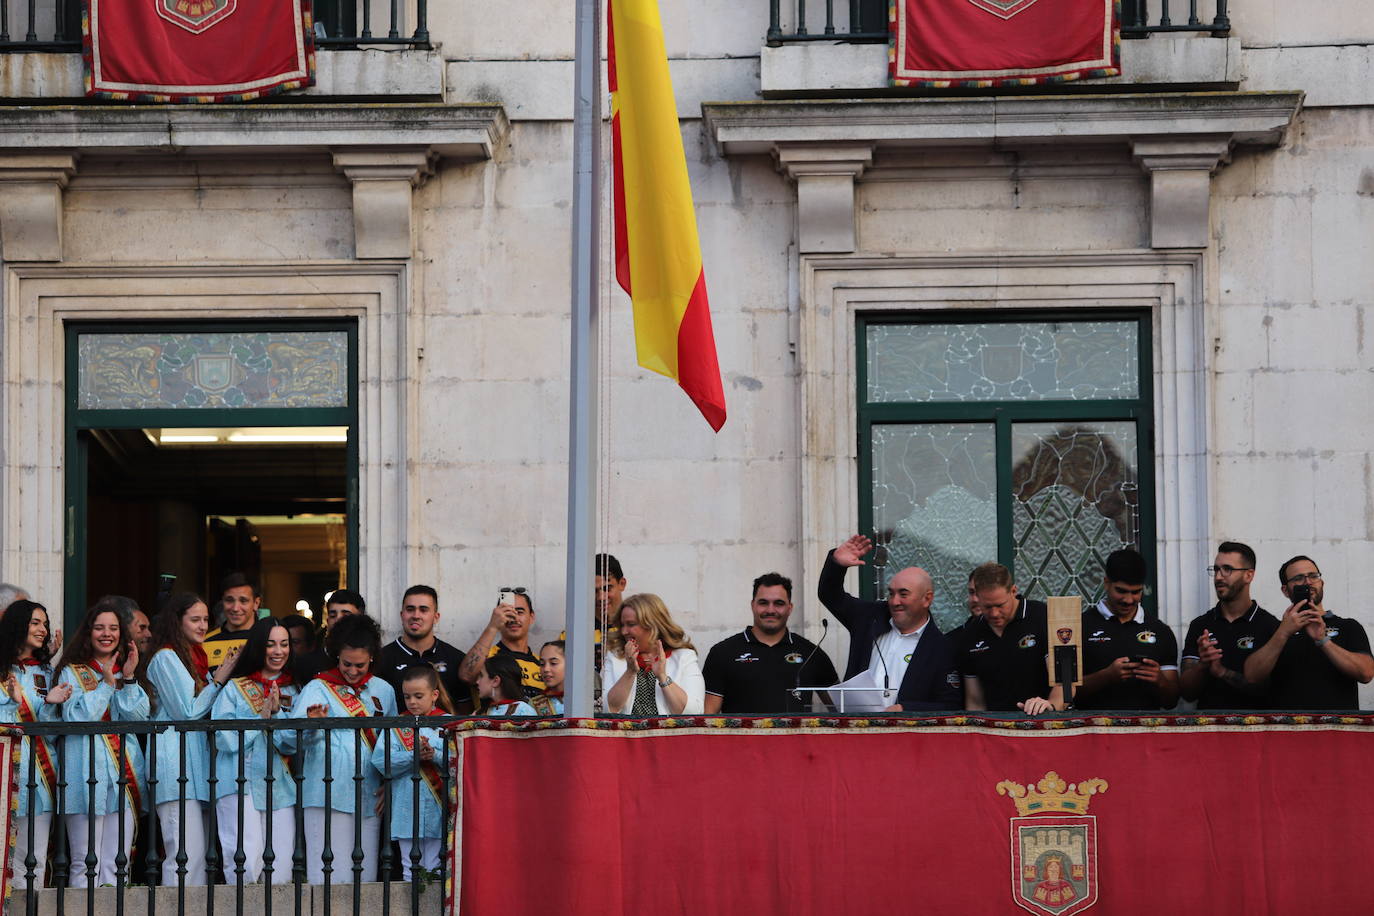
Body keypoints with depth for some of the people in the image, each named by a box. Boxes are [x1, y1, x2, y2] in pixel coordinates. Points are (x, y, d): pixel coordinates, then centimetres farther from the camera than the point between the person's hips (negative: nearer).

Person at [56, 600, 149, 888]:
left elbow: (139, 718, 3)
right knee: (85, 865, -7)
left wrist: (128, 679, -7)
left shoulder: (125, 672, 18)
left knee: (117, 864, 2)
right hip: (87, 772, -4)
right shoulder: (72, 672, 7)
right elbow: (76, 718, -9)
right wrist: (107, 683, -7)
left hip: (124, 774, 4)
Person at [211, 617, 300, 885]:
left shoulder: (293, 692, 15)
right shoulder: (234, 689, 8)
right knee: (248, 861, -17)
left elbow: (292, 744, 3)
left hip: (280, 784, 3)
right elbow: (225, 740, -5)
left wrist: (276, 712, -9)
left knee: (281, 868, -3)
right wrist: (262, 715, -4)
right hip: (240, 782, -3)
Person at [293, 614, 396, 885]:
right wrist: (313, 726, -34)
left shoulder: (383, 691, 15)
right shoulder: (318, 689, 2)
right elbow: (297, 736, -12)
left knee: (365, 874, 3)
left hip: (369, 795, 4)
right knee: (332, 875, -10)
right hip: (329, 794, -4)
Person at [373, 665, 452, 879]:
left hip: (438, 810, -1)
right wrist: (413, 756, -17)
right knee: (410, 867, 5)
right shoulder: (397, 727, 7)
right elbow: (381, 761, -6)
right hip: (407, 811, 1)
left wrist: (435, 755, -22)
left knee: (436, 867, 2)